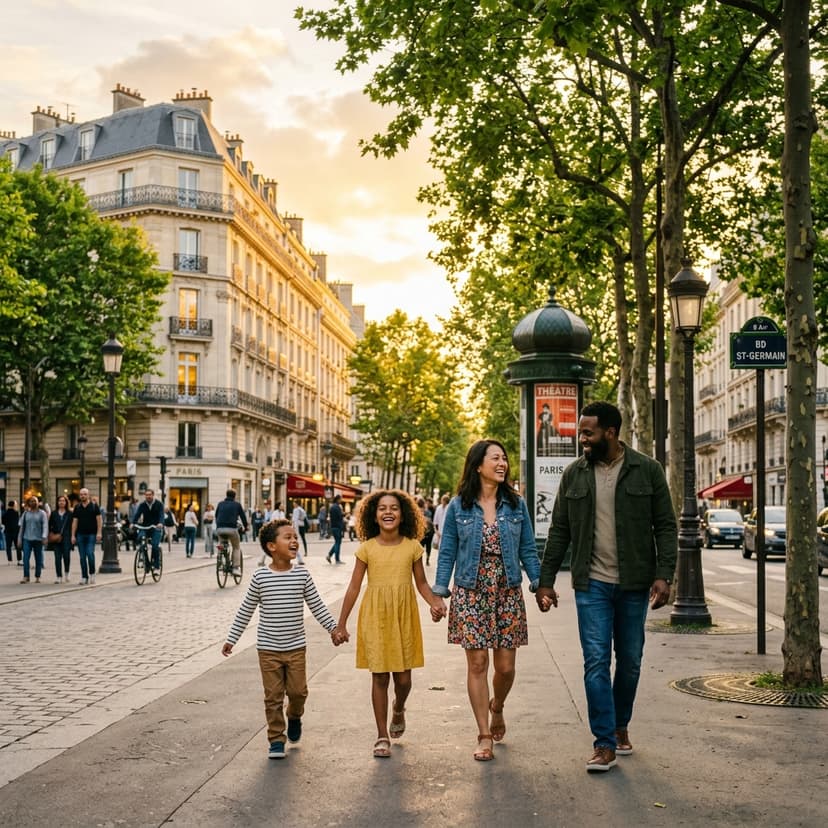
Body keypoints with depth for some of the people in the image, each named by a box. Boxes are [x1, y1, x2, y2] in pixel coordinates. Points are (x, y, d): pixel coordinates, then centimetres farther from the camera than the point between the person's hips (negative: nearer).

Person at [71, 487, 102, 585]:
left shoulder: (94, 506, 2)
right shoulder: (77, 507, 10)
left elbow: (99, 519, -1)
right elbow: (75, 522, 10)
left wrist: (99, 533, -10)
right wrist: (73, 535, 4)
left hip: (91, 534, -3)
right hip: (80, 535, 3)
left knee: (90, 553, -15)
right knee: (82, 557, 3)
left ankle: (92, 573, 2)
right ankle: (84, 577, 8)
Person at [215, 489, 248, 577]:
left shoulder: (220, 504, 20)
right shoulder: (237, 504, 12)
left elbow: (216, 516, 26)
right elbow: (243, 516, 14)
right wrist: (245, 526, 29)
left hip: (220, 529, 3)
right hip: (232, 528, -3)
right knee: (236, 548, 13)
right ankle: (236, 568, 2)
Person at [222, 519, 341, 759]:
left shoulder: (302, 574, -3)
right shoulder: (260, 577, -7)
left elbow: (316, 605, 5)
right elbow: (246, 611, 2)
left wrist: (333, 627, 0)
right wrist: (231, 639, 5)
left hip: (296, 647, 1)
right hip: (268, 649, -1)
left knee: (298, 690, 4)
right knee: (273, 695, 4)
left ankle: (294, 715, 37)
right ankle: (276, 739, 17)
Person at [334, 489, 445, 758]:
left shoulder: (412, 547, 0)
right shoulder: (367, 548, -2)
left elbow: (422, 583, 7)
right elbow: (354, 587, 2)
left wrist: (434, 602, -13)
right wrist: (341, 624, 2)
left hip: (404, 615, 1)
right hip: (375, 616, -1)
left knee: (403, 678, 4)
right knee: (379, 676, 2)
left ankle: (398, 709, 39)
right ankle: (382, 735, 16)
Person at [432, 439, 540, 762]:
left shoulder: (516, 504, 5)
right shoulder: (458, 506, 0)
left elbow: (527, 550, 8)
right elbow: (447, 552, 3)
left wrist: (540, 584, -2)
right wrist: (439, 592, -3)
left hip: (508, 593, 2)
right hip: (471, 593, -1)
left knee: (505, 666, 3)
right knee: (477, 664, -1)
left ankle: (496, 707, 36)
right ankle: (485, 735, 10)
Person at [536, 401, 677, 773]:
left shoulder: (647, 470, -2)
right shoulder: (574, 474, 4)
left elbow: (665, 526, -1)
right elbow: (559, 530, 8)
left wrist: (663, 574, -12)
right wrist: (545, 580, 5)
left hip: (634, 584, 0)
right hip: (592, 583, 1)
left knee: (630, 661, 11)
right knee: (596, 661, -6)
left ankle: (620, 725, 32)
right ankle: (604, 743, -3)